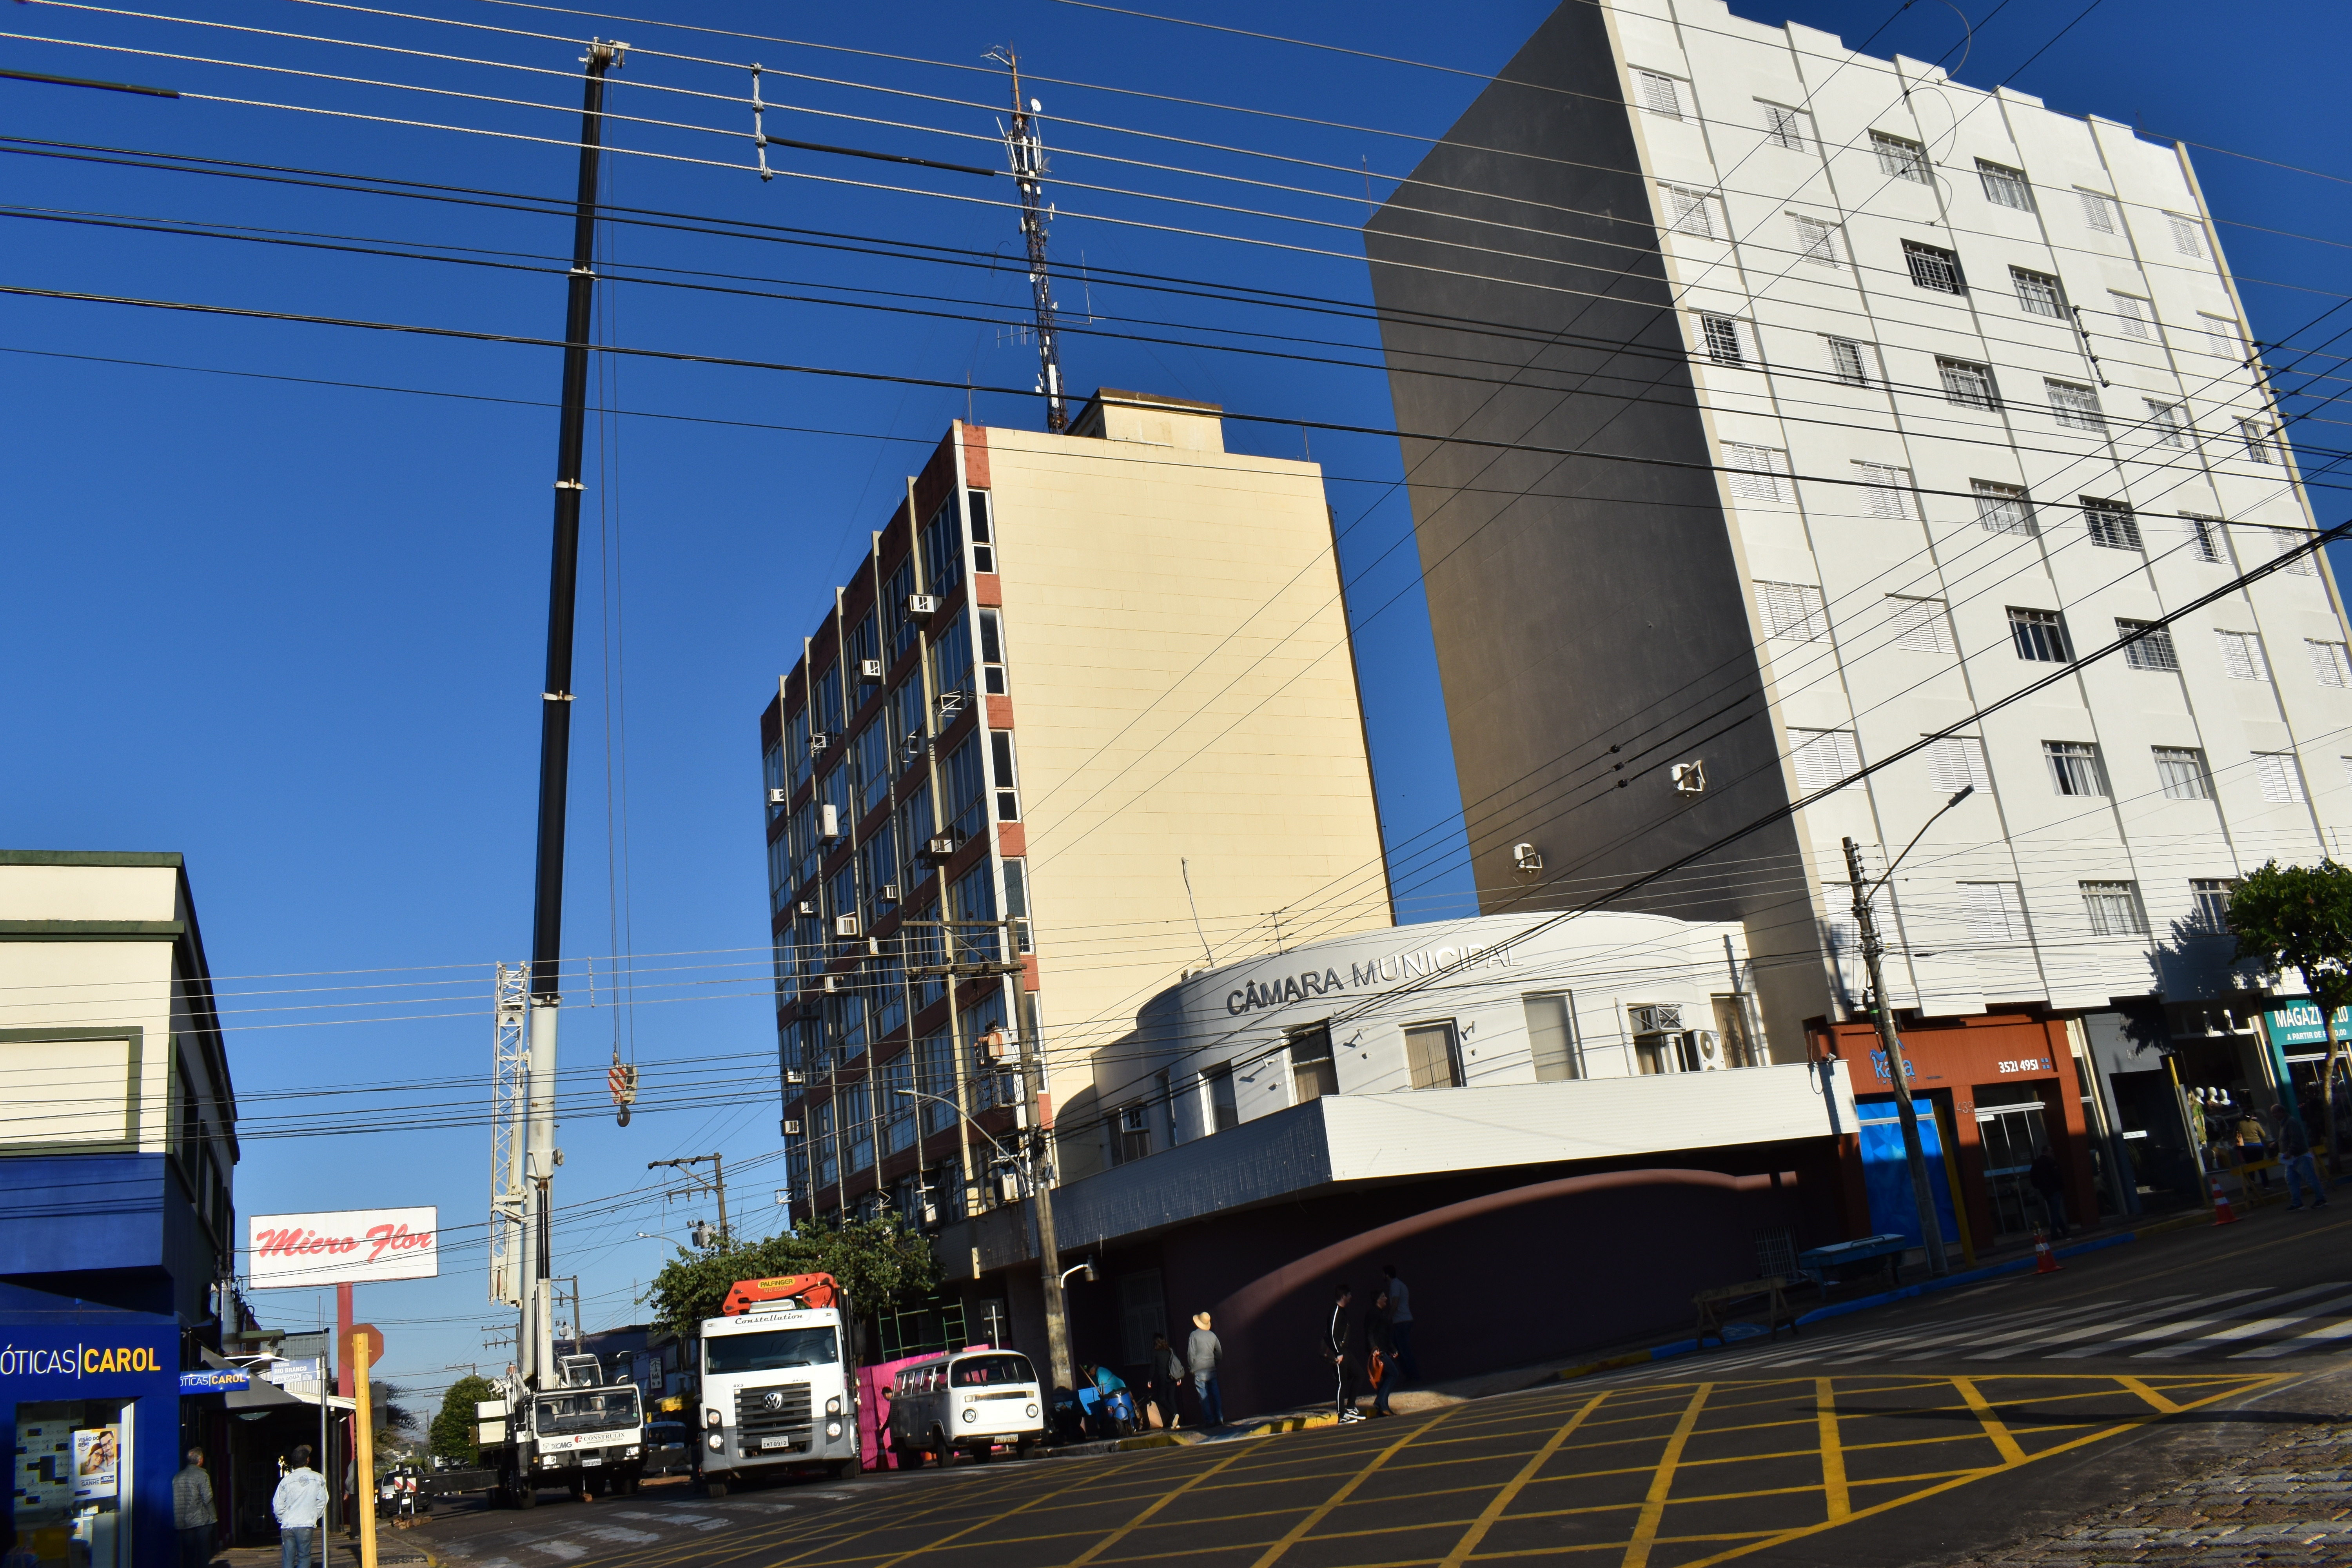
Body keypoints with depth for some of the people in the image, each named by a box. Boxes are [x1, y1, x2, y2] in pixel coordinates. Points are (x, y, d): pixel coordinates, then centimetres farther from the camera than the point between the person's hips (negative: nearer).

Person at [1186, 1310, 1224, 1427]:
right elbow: (1220, 1353, 11)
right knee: (1216, 1395, 5)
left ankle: (1209, 1420, -5)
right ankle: (1219, 1419, 3)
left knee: (1204, 1396, -2)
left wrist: (1192, 1368, 4)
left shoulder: (1194, 1335, -5)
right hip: (1212, 1369, 4)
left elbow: (1191, 1354, -7)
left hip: (1200, 1370, -4)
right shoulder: (1213, 1335, 6)